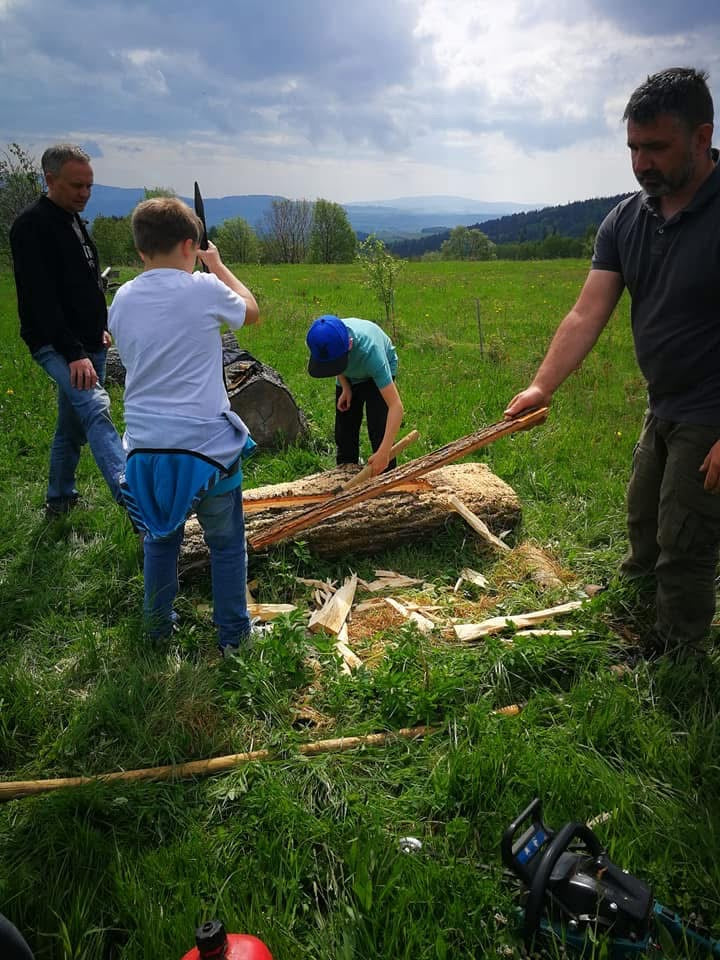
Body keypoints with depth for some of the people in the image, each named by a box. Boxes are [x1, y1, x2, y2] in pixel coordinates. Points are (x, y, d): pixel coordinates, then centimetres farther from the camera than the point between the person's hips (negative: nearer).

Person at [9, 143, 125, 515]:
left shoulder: (73, 220, 16)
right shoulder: (32, 225, -12)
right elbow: (42, 299, -21)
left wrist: (100, 329, 20)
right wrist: (73, 354, -28)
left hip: (87, 344, 9)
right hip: (56, 346, -9)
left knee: (73, 424, 15)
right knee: (95, 409, -28)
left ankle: (59, 500, 31)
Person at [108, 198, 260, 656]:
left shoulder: (123, 299, 4)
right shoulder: (204, 289, -10)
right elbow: (252, 311, 9)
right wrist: (218, 266, 20)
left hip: (146, 445, 5)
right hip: (205, 443, -4)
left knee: (161, 538, 23)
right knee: (226, 542, 13)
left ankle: (159, 627, 35)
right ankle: (233, 635, 24)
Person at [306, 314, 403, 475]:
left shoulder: (369, 351, -46)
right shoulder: (323, 338, -35)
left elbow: (396, 405, -49)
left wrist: (384, 452, -55)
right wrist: (346, 388, -17)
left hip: (377, 373, -4)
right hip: (349, 377, 4)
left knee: (379, 433, -16)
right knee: (344, 434, 7)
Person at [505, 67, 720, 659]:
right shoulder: (625, 221, -2)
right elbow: (588, 315, -7)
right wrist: (543, 386, -18)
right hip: (663, 408, 7)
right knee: (643, 522, 25)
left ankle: (672, 658, 27)